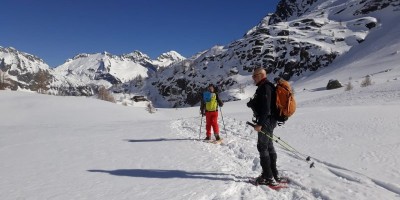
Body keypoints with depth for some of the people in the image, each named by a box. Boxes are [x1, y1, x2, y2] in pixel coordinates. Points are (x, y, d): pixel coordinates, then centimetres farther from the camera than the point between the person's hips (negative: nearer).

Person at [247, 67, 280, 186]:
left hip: (266, 121, -11)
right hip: (269, 121, 11)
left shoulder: (265, 87, -17)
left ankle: (268, 177, -1)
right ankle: (274, 174, 24)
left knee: (262, 148, -6)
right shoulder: (263, 87, 16)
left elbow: (266, 108, -24)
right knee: (269, 147, 15)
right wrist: (252, 103, 8)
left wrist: (260, 123, -25)